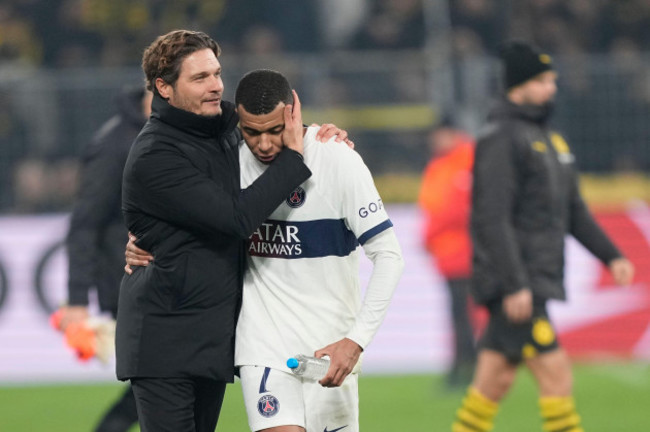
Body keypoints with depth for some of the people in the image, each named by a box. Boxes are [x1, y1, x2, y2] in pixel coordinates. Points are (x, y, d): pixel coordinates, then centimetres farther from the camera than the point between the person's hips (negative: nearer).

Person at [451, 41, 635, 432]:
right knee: (556, 373, -11)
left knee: (495, 380, 9)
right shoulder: (501, 139, -12)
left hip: (538, 280, 9)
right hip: (513, 285, -9)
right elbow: (492, 218, -18)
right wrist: (514, 285, -23)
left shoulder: (549, 139, 18)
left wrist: (611, 256, 12)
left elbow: (574, 210, 23)